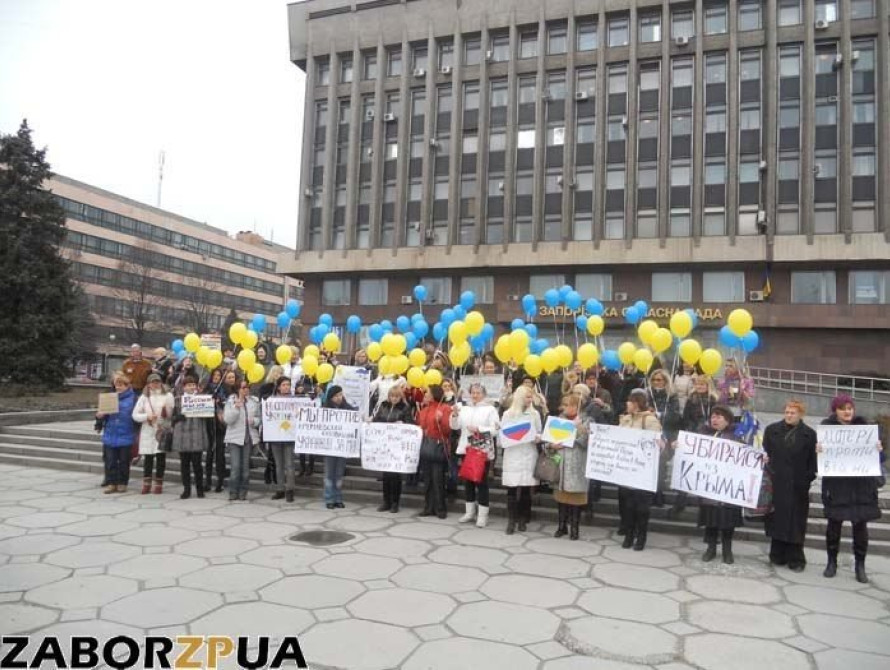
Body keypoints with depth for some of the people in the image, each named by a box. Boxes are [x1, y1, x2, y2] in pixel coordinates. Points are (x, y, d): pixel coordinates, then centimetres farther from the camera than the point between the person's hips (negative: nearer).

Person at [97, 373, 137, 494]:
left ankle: (122, 483, 16)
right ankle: (111, 483, 12)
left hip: (125, 436, -3)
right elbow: (103, 414, 11)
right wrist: (100, 415, -12)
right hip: (110, 436, 3)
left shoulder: (132, 397, -1)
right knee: (110, 461, 3)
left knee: (123, 461, 6)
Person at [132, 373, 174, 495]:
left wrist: (167, 410, -19)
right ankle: (146, 484, 14)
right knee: (148, 459, 4)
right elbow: (135, 415, 3)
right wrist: (147, 416, -11)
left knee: (161, 458, 2)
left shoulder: (168, 396, 4)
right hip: (148, 433, 1)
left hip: (163, 432, -1)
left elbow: (173, 415, -1)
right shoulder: (144, 397, 8)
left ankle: (159, 484, 12)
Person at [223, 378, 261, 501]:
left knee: (245, 466, 6)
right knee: (235, 466, -9)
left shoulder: (254, 401, 5)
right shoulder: (231, 401, -2)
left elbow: (259, 417, 12)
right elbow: (227, 419, -10)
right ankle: (233, 492, 4)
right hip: (234, 438, -3)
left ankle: (243, 492, 16)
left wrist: (255, 421, -10)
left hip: (249, 437, 3)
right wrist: (236, 407, -19)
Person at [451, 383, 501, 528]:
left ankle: (482, 514, 6)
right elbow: (455, 426, 3)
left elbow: (495, 430, -9)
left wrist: (478, 429, -19)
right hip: (467, 449, 4)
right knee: (468, 481, 10)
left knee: (482, 482, -1)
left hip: (483, 451, -4)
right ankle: (470, 512, 21)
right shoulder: (464, 408, 10)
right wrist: (455, 414, -14)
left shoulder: (490, 409, -1)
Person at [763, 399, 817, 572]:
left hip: (798, 486, -1)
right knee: (777, 518, 7)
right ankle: (778, 556, 17)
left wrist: (809, 478, -10)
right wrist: (767, 471, -5)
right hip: (776, 484, 2)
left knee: (796, 521, 2)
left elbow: (812, 459, -1)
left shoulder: (809, 434, 2)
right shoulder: (772, 430, 7)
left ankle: (795, 559, 11)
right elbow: (765, 453, 7)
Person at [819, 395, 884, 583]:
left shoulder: (863, 426, 4)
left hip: (861, 484, 1)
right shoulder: (827, 426, 0)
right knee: (834, 523, 5)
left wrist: (879, 449, -16)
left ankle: (860, 565, 16)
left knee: (860, 525, 3)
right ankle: (832, 562, 19)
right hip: (836, 485, -1)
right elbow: (820, 451, -2)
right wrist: (818, 450, -24)